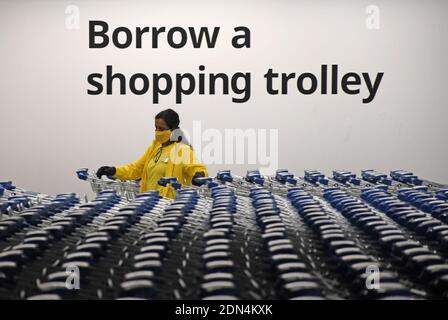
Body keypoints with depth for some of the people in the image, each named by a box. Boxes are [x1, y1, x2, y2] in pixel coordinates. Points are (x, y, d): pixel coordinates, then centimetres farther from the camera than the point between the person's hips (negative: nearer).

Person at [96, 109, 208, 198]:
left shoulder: (182, 149, -5)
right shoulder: (154, 147, 15)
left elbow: (193, 167, -16)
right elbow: (136, 168, 19)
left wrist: (198, 175, -39)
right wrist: (113, 171, 8)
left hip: (171, 202, -6)